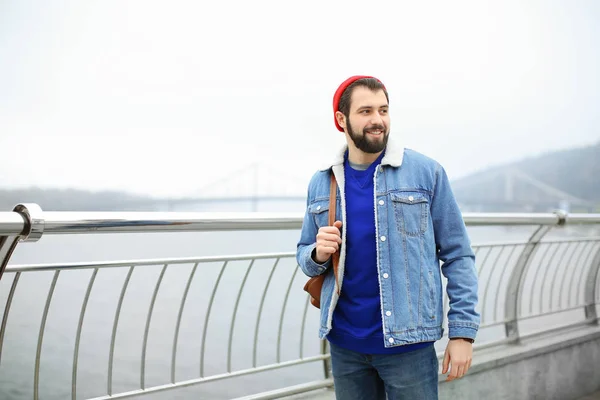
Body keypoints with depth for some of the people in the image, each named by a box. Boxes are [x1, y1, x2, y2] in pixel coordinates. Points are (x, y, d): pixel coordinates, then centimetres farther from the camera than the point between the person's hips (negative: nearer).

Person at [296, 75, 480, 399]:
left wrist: (463, 330, -8)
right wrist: (318, 254, -10)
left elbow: (457, 255, -4)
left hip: (408, 341, -3)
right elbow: (304, 254, 12)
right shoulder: (321, 183, 5)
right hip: (344, 343, 4)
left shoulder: (426, 172, -6)